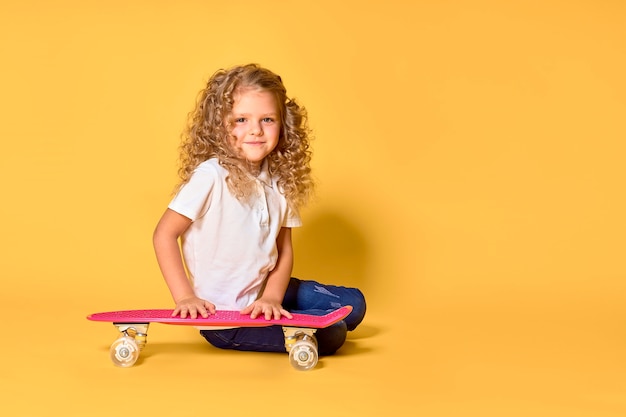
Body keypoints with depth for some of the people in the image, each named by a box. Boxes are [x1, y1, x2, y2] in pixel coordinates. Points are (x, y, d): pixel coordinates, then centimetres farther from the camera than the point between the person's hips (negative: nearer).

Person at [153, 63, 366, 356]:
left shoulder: (279, 181, 0)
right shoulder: (210, 176, -19)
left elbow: (284, 250, 3)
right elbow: (164, 235, -15)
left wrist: (272, 296, -13)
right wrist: (185, 298, -17)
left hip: (264, 293, 7)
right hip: (224, 314, -7)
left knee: (353, 304, 12)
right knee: (329, 334, -16)